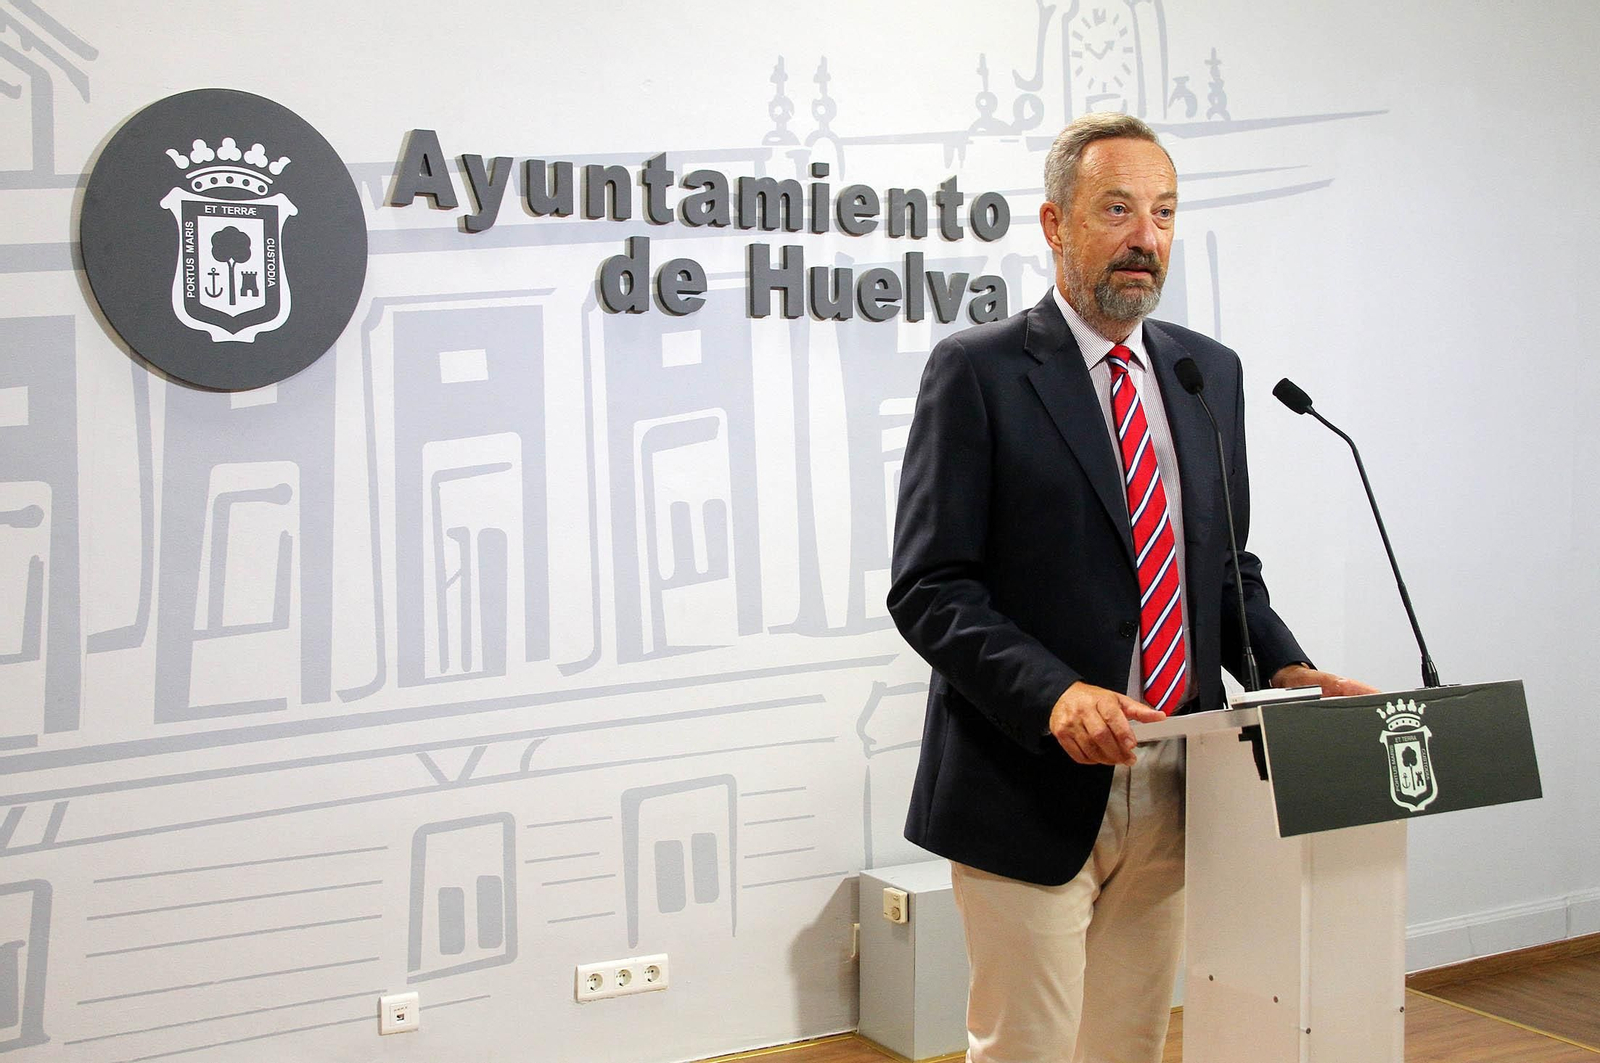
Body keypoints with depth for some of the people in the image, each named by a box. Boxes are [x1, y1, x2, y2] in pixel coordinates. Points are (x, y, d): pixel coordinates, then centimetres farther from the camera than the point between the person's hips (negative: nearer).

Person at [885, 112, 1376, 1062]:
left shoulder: (1211, 371, 12)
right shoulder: (979, 371, -7)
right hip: (1036, 788, -5)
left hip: (1172, 789, 6)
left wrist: (1285, 670, -1)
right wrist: (1053, 694, -25)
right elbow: (929, 588, -12)